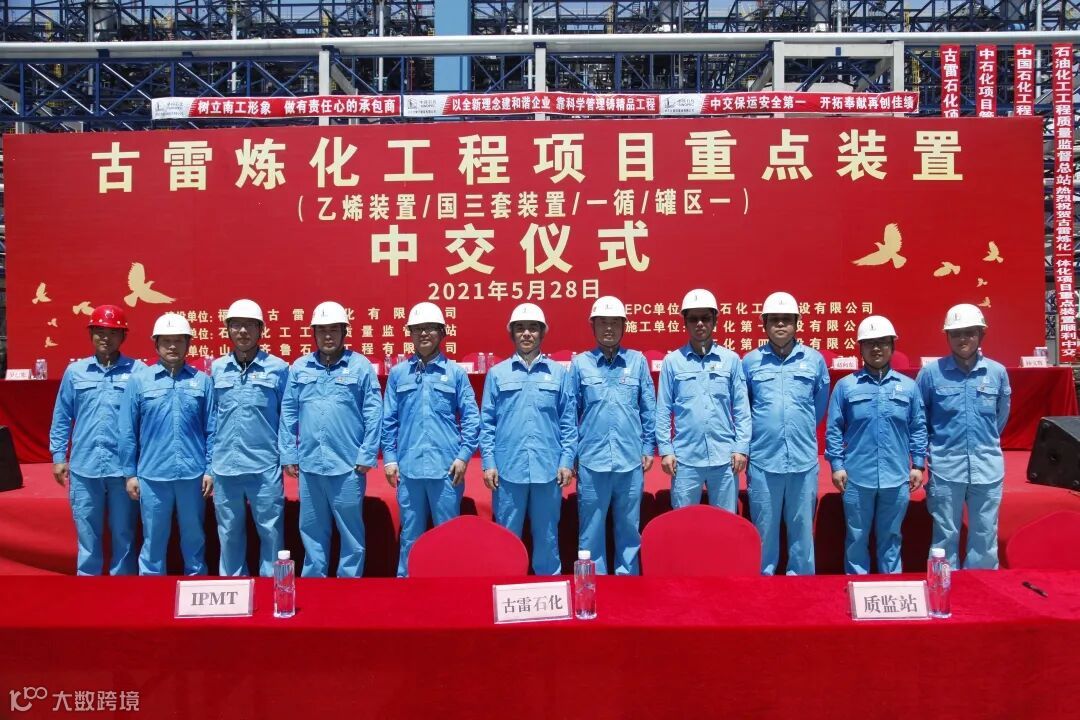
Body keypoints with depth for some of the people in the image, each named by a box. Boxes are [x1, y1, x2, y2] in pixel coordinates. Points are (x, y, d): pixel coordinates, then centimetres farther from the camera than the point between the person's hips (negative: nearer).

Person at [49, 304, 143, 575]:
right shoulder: (75, 371, 6)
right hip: (84, 466, 2)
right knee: (87, 535, 12)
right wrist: (58, 456, 8)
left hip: (123, 466, -2)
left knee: (123, 535, 9)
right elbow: (61, 417, 12)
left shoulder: (138, 371, -2)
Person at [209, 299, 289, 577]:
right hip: (224, 467, 3)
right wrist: (207, 462, 10)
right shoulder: (216, 368, 7)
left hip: (265, 466, -3)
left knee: (271, 532, 4)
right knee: (229, 534, 14)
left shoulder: (278, 368, -1)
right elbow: (211, 417, 11)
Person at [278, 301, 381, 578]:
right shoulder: (299, 367, 7)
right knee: (312, 530, 15)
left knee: (351, 531, 7)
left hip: (347, 465, -3)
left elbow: (373, 413, -4)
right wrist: (288, 455, 6)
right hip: (309, 464, 3)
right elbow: (288, 413, 9)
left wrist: (367, 456, -7)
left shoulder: (361, 366, -2)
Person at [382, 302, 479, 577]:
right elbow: (388, 420, 8)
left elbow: (471, 418, 2)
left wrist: (464, 455, -5)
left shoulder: (455, 372, 4)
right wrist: (389, 458, 2)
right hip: (409, 468, 1)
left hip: (446, 468, -1)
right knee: (410, 535, 11)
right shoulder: (397, 373, 8)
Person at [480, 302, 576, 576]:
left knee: (546, 536, 10)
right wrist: (488, 463, -3)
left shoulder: (559, 373, 5)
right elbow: (487, 422, 4)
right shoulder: (497, 373, 5)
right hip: (508, 469, 0)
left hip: (548, 469, 0)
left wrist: (566, 461, -1)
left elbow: (569, 422, 6)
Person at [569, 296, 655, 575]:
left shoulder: (638, 361, 4)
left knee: (629, 529, 12)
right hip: (591, 461, -1)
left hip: (630, 460, 1)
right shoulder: (580, 364, 2)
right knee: (591, 531, 8)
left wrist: (648, 448, 5)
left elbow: (648, 410, 7)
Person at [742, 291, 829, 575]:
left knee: (802, 530, 9)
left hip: (803, 460, 1)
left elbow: (821, 405, 17)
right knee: (764, 532, 7)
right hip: (763, 460, -1)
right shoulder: (750, 361, 2)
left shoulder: (815, 359, 4)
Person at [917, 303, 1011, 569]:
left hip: (988, 467, 2)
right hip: (946, 467, -2)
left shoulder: (998, 372, 2)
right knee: (945, 537, 8)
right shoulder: (931, 372, -5)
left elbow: (1001, 416, 17)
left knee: (985, 537, 11)